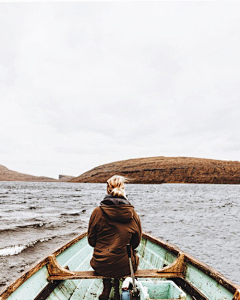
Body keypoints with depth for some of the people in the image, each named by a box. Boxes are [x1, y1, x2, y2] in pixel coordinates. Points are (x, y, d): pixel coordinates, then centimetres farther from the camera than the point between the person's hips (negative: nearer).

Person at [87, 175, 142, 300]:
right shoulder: (133, 214, -7)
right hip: (125, 267, 0)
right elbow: (136, 241, 4)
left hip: (101, 266, 0)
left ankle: (106, 290, 32)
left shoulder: (97, 212, -10)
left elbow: (91, 240, 0)